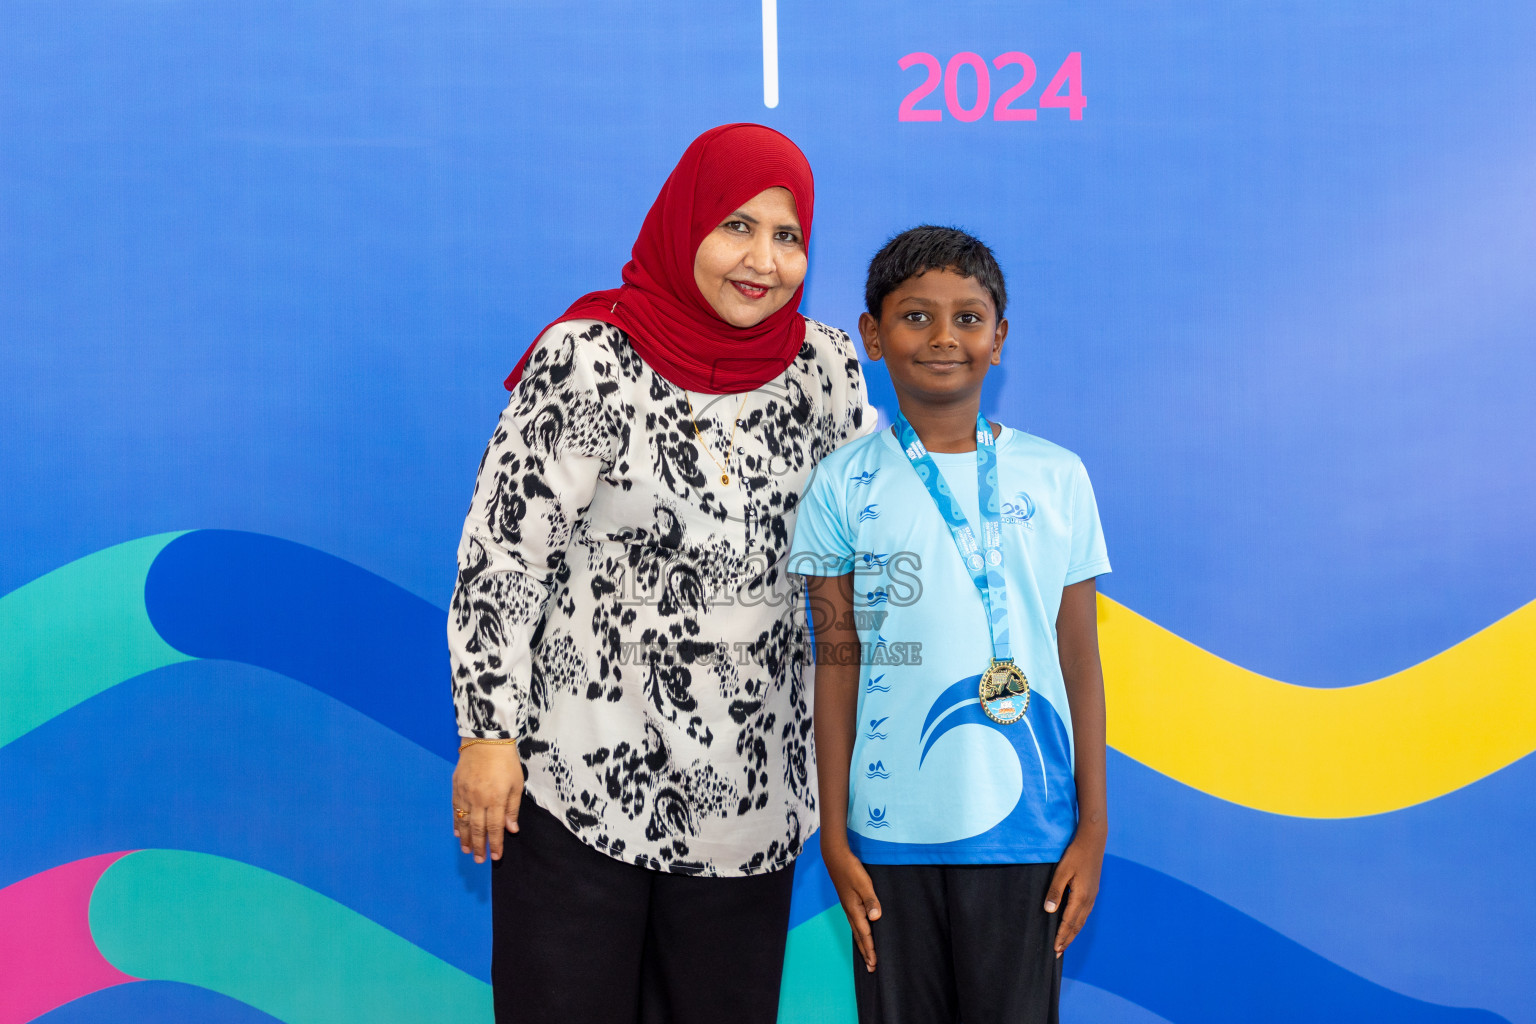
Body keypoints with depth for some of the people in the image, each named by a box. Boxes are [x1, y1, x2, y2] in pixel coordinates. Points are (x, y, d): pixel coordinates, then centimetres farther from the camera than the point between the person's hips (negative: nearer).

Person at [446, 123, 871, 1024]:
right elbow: (501, 552, -9)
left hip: (749, 795, 4)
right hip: (579, 780, -4)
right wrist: (487, 733, -10)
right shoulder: (589, 361, -11)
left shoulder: (825, 367, 3)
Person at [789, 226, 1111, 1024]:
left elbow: (1079, 661, 5)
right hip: (892, 834, 0)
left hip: (1027, 828, 1)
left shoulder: (1057, 478, 3)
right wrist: (834, 837, 1)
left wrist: (1093, 827, 3)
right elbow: (835, 670, 3)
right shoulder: (843, 487, 1)